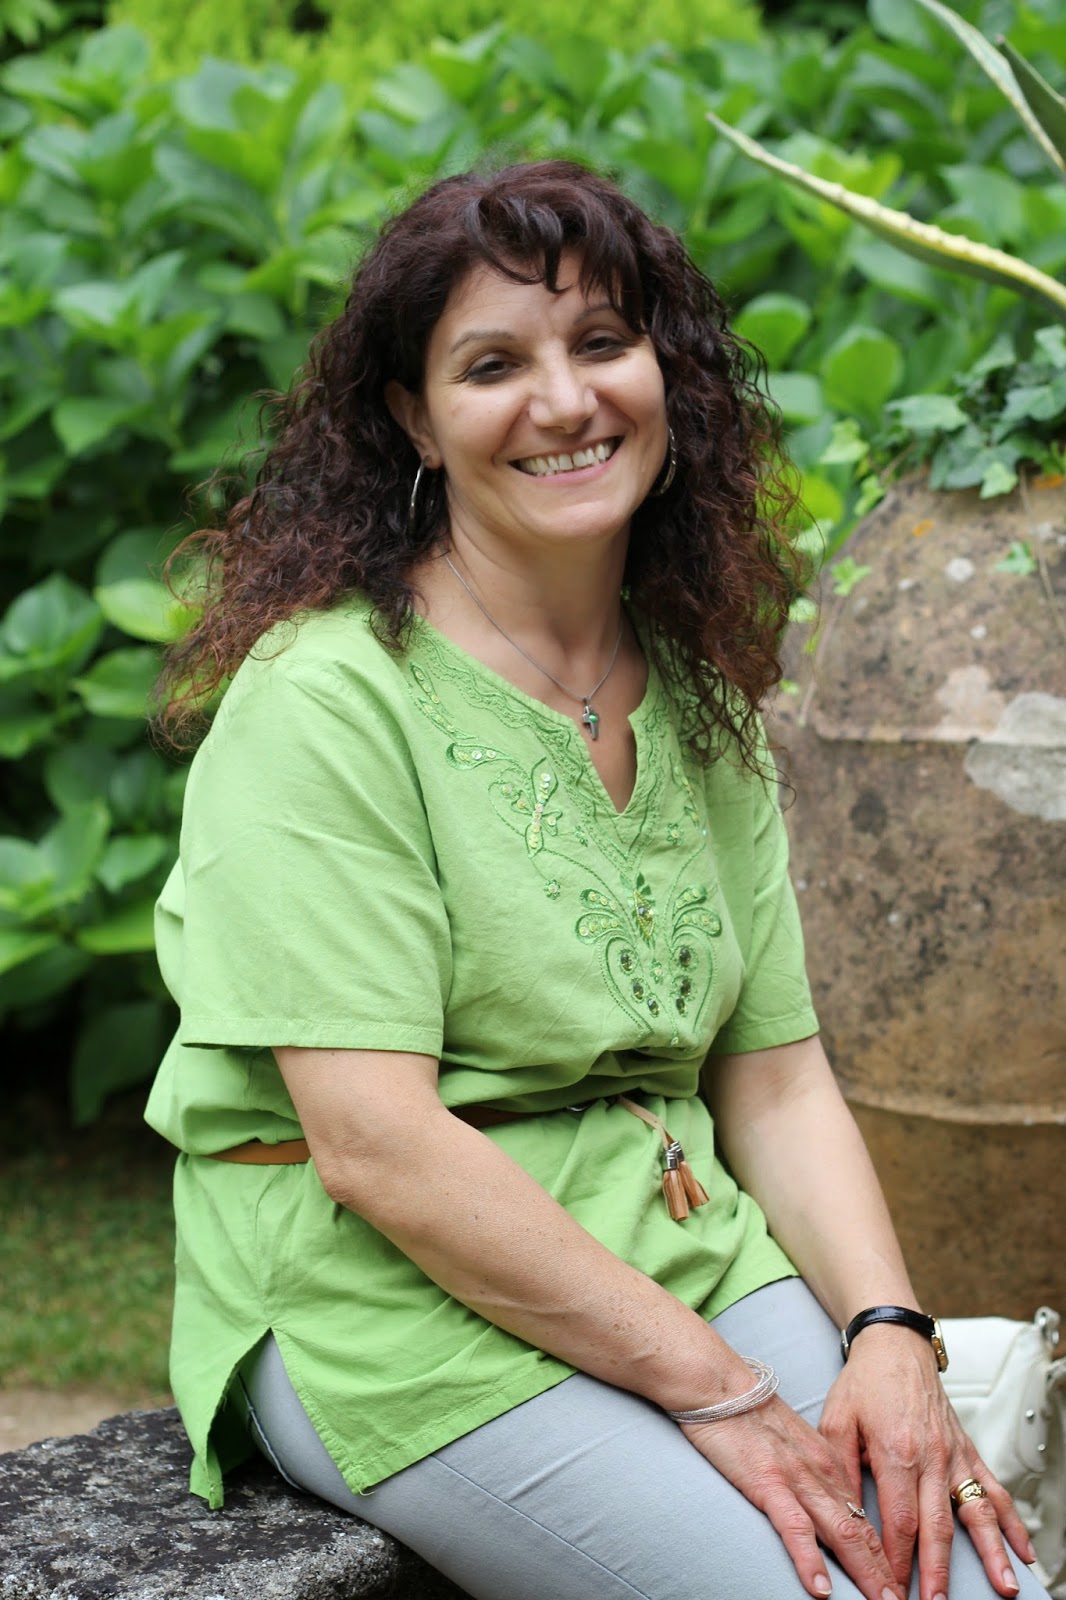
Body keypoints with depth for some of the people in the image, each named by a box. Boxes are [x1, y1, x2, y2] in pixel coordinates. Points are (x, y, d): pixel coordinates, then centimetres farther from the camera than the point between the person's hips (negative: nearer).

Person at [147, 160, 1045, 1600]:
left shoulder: (705, 700, 10)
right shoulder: (322, 698, -12)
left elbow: (778, 1080, 8)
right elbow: (376, 1146, -18)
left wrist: (889, 1341, -9)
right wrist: (712, 1388, -18)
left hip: (682, 1253, 6)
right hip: (392, 1299, -6)